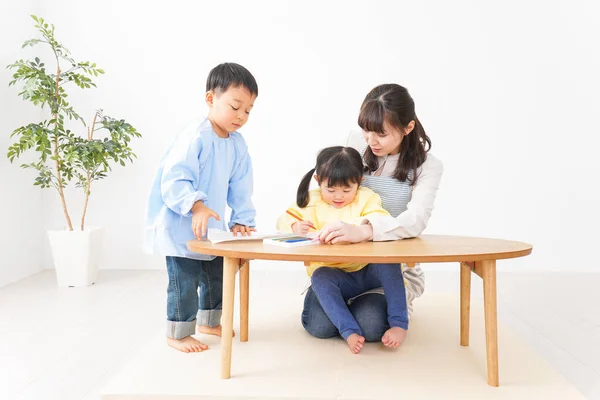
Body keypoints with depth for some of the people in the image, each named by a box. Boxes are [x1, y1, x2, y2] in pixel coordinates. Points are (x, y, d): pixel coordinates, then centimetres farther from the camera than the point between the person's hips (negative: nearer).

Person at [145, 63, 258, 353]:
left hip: (212, 228, 8)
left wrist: (242, 220, 2)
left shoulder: (238, 145, 2)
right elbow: (174, 180, -30)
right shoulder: (194, 137, -22)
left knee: (217, 274, 19)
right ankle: (178, 333, 15)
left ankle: (208, 321, 40)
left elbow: (240, 188, 7)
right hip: (180, 226, -8)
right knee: (185, 280, -3)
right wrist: (196, 207, -41)